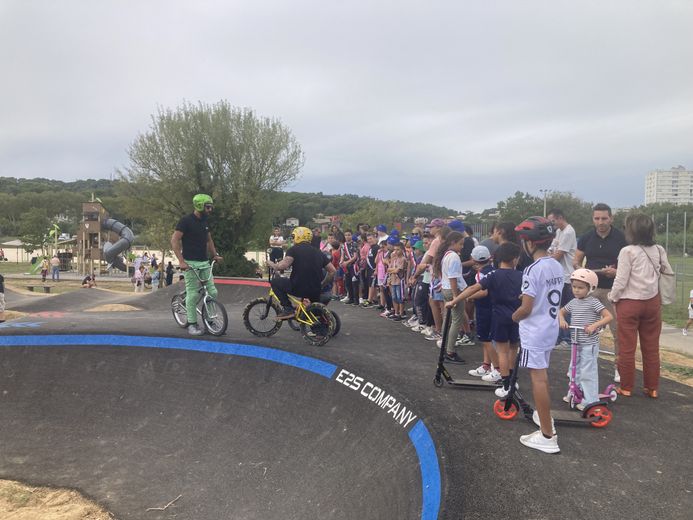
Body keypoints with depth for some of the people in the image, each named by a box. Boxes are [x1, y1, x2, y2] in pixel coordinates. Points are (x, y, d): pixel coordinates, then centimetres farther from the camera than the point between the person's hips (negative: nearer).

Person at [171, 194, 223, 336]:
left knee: (212, 292, 2)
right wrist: (181, 261, -20)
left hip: (205, 262, 7)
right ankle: (192, 324, 7)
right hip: (191, 263, -6)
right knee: (193, 294, -4)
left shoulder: (205, 221, 10)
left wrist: (215, 255, 11)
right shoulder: (186, 221, -11)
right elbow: (174, 240, -14)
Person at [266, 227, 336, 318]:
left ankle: (288, 309, 6)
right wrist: (321, 285, 20)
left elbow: (282, 266, -16)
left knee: (275, 281, 15)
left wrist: (272, 264, 5)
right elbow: (332, 270, 9)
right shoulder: (318, 252, 13)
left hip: (298, 289, -6)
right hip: (316, 292, 6)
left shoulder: (294, 249, -2)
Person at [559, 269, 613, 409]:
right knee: (575, 370, 18)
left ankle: (590, 400, 5)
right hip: (576, 343, 7)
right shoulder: (573, 302, 7)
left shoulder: (593, 302, -12)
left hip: (589, 344, -7)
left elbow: (609, 316, -16)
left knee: (588, 372, -3)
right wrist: (561, 320, 1)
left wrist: (594, 325, -26)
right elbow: (561, 311, 22)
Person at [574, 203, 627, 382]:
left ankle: (619, 367, 13)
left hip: (613, 290, -2)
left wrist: (617, 271, -18)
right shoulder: (586, 238, 4)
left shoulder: (621, 238, -2)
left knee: (618, 330, 0)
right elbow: (576, 262, 10)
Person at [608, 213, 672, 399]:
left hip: (629, 303, -5)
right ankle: (652, 388, 23)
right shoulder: (659, 250, 0)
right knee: (651, 347, 14)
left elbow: (620, 282, -15)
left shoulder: (628, 251, -15)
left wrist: (612, 297, 1)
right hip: (653, 302, 5)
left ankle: (626, 387, 16)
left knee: (627, 348, 7)